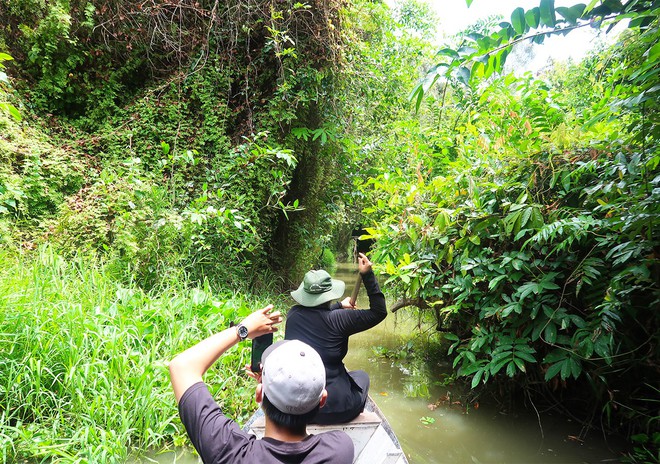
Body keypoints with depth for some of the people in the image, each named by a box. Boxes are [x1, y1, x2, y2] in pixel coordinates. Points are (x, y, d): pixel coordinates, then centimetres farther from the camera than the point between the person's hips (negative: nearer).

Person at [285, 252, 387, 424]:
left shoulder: (292, 314, -5)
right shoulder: (338, 319, -20)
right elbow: (379, 312, -10)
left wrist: (339, 306, 28)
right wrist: (368, 275, -11)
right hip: (332, 410, -4)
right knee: (362, 376, 28)